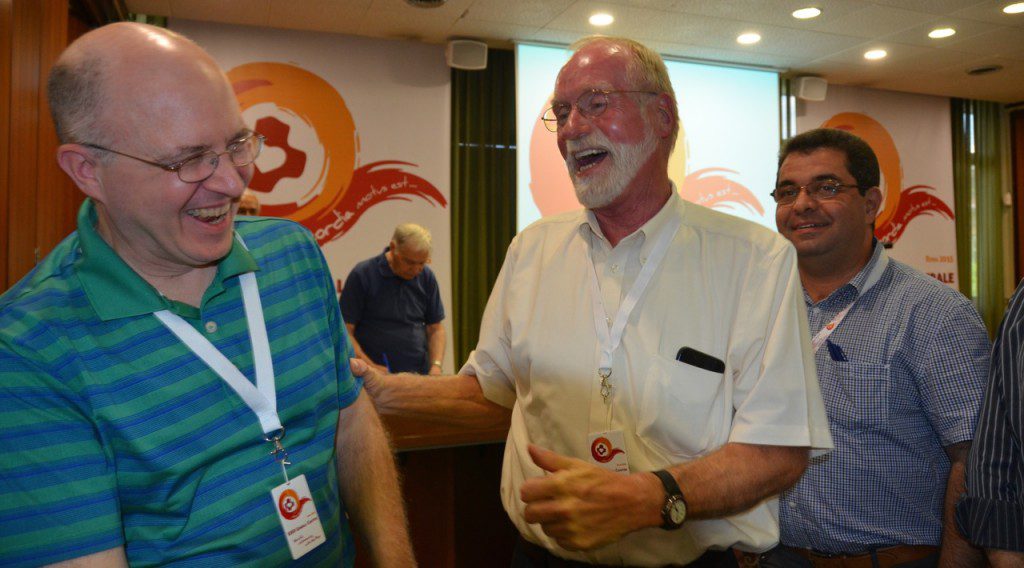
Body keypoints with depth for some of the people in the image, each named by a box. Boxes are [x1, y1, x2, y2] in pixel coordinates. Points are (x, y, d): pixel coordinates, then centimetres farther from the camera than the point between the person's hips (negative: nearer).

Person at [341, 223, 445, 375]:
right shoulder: (362, 275, -7)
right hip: (376, 379, -3)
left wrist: (436, 365, -5)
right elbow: (344, 331, -7)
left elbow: (436, 328, 11)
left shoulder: (427, 277, 5)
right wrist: (370, 367, -17)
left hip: (421, 374, 4)